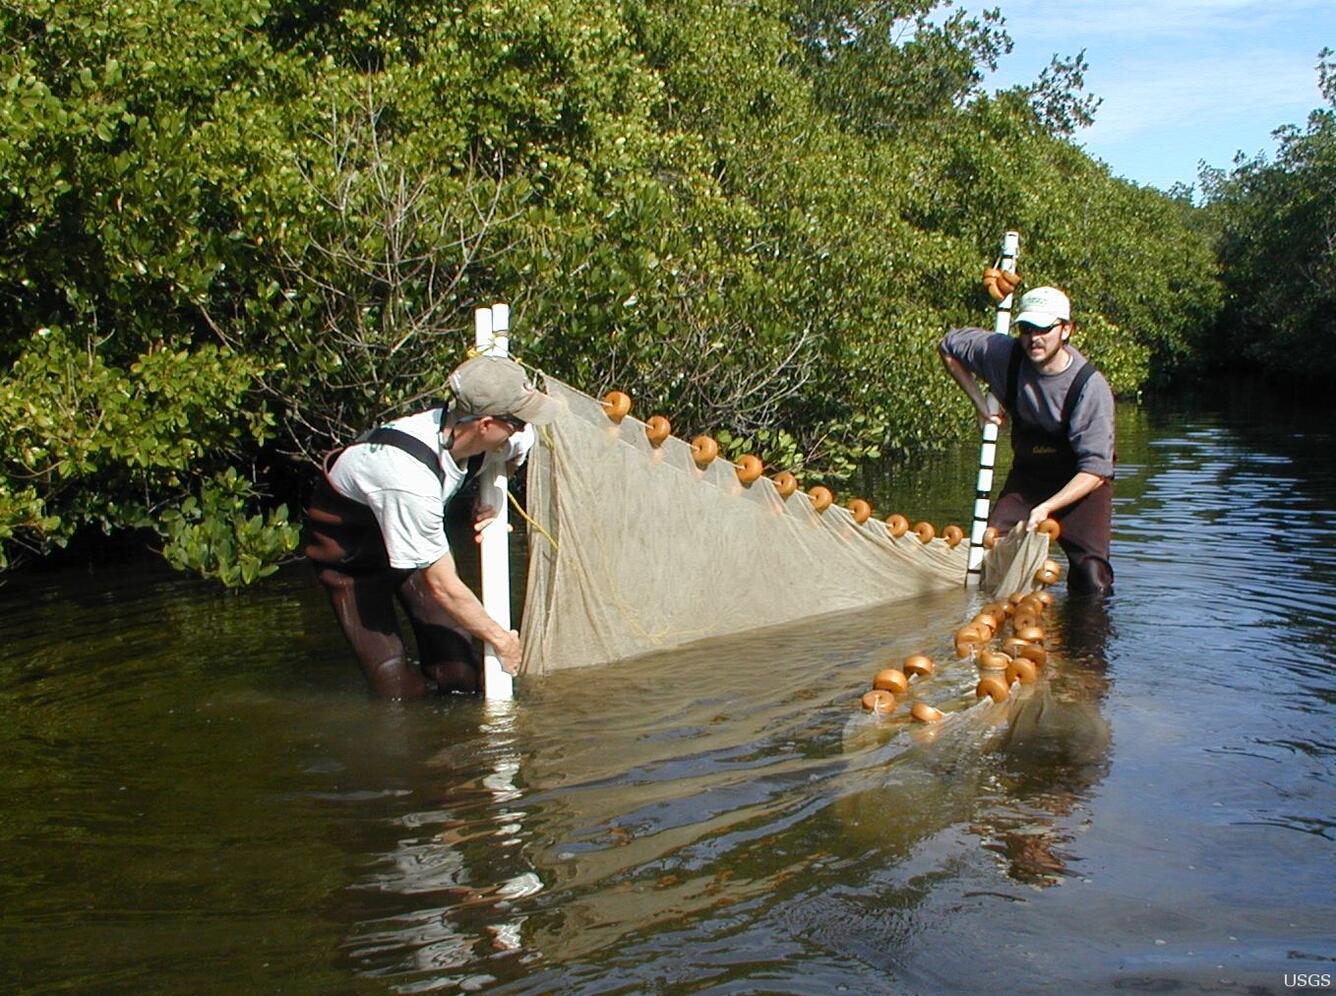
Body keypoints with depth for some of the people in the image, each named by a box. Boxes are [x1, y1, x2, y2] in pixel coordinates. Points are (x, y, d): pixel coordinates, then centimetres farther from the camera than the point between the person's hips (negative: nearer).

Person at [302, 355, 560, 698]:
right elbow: (443, 587, -31)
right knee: (401, 690, -9)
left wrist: (491, 502, -6)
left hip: (410, 531, 6)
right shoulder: (411, 481, -41)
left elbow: (521, 442, 6)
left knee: (460, 674, -3)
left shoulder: (459, 426, -21)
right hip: (347, 549, -6)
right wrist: (500, 639, -17)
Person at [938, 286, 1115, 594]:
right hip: (1027, 475, 3)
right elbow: (948, 346, 2)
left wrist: (1045, 508, -38)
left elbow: (1095, 469, -27)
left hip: (1080, 484, -3)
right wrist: (980, 403, -6)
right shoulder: (1006, 354, -17)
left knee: (1092, 581, -12)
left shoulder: (1090, 385, -27)